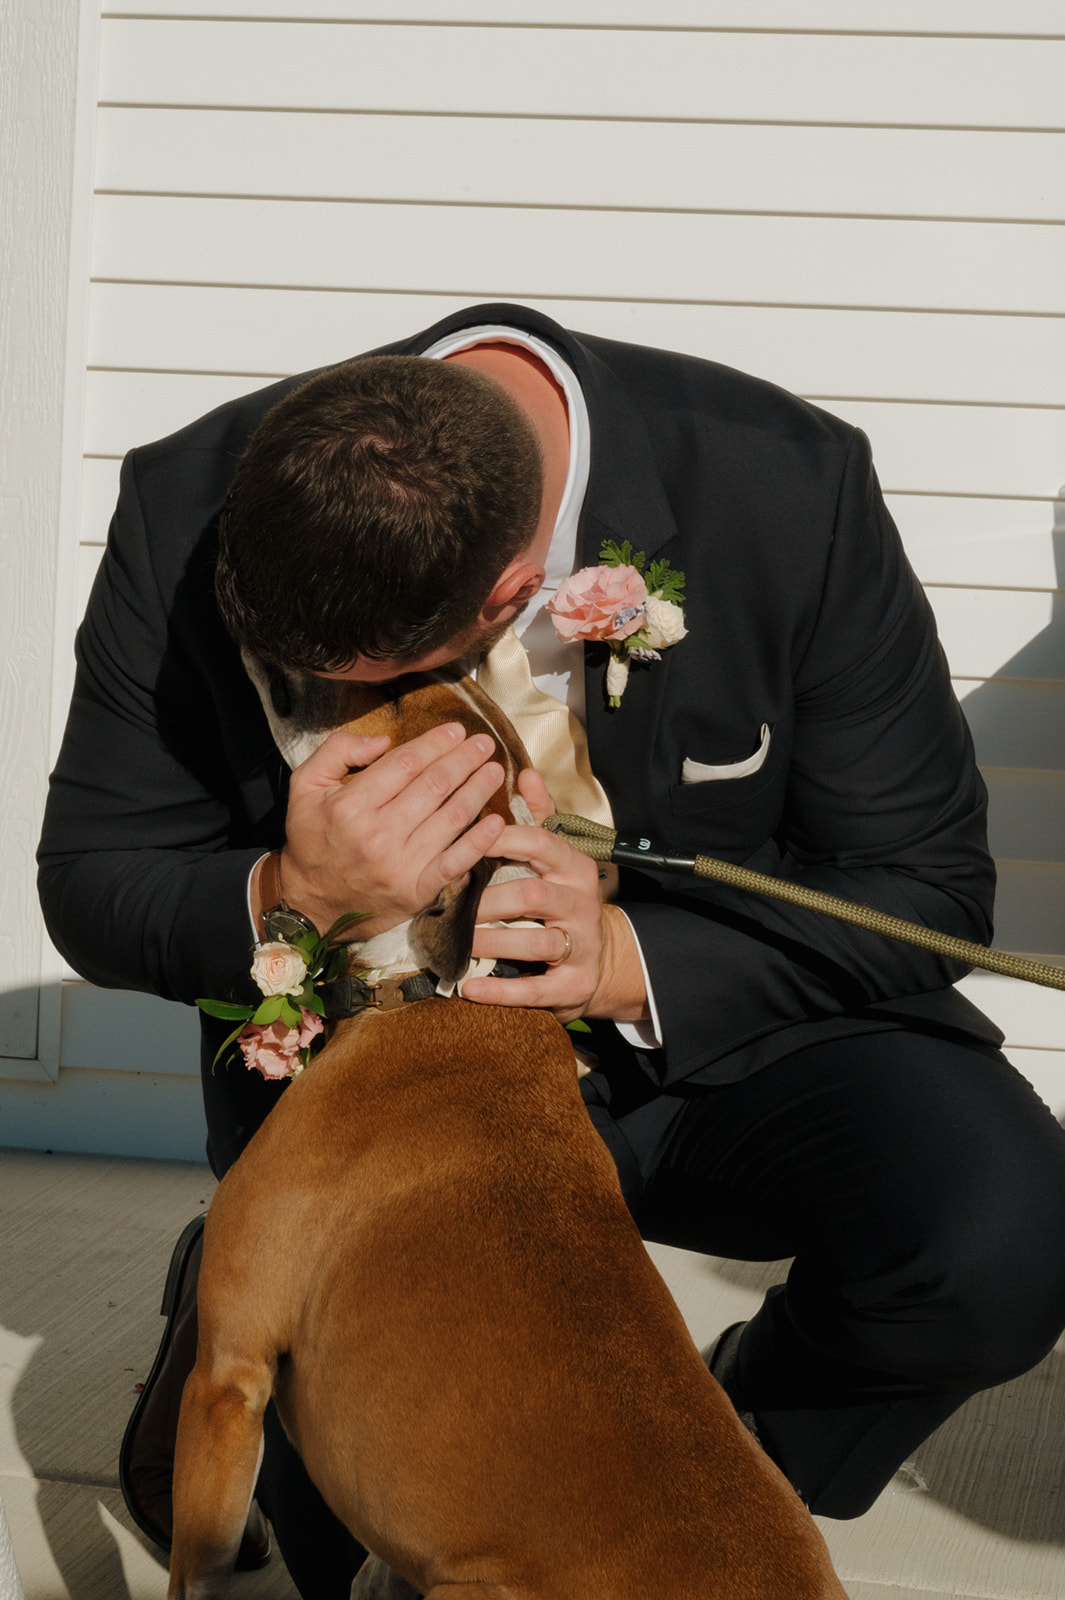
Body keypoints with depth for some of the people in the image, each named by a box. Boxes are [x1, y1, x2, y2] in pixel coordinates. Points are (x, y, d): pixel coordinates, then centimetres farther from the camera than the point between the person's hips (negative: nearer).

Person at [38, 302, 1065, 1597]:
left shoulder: (789, 491, -25)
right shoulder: (182, 510, -20)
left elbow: (924, 883, -15)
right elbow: (91, 886, -10)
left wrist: (631, 958, -31)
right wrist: (289, 898, -33)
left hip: (693, 1010, 0)